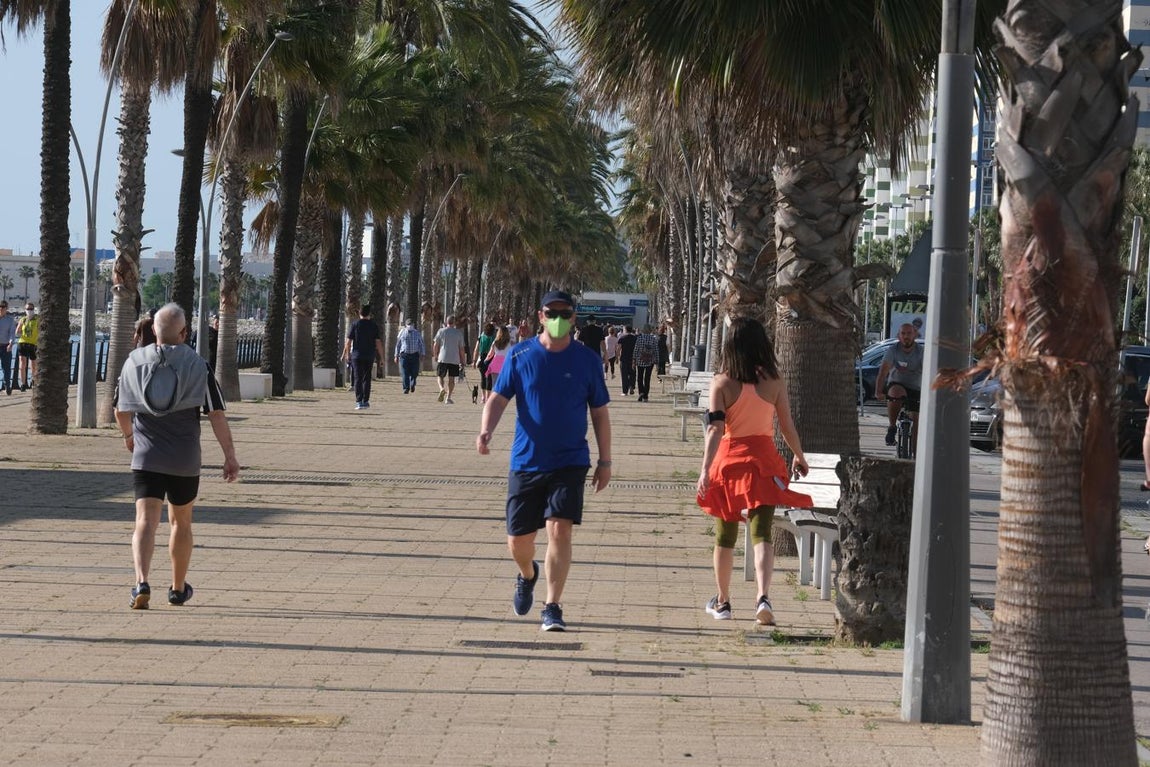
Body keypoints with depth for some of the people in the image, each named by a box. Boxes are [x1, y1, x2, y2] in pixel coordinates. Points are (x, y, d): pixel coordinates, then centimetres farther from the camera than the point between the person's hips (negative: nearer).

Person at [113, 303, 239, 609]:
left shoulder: (135, 361, 3)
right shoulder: (197, 365, -5)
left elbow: (121, 410, 14)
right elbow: (216, 414, -8)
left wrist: (129, 435, 35)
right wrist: (230, 456, -2)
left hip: (146, 457, 0)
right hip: (185, 460, 0)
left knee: (146, 521, -6)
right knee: (181, 522, 17)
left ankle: (141, 582, -29)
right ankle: (178, 589, 30)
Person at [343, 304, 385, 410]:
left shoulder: (354, 324, -3)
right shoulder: (374, 325, 0)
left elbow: (348, 341, -3)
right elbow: (378, 342, -2)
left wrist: (346, 354, 9)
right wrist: (381, 357, 4)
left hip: (357, 355, -1)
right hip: (369, 356, 1)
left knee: (358, 379, -1)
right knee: (367, 379, 12)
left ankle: (359, 402, -10)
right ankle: (365, 401, 15)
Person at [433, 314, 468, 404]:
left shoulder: (441, 331, 2)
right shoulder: (459, 333, 3)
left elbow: (435, 345, 3)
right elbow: (462, 348, 3)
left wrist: (435, 356, 17)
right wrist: (463, 361, 10)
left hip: (442, 359, 0)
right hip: (454, 359, 0)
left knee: (440, 376, 10)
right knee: (451, 379, 6)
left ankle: (442, 388, -18)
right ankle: (448, 397, 2)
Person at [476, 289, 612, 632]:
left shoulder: (587, 360, 1)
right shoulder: (520, 355, 0)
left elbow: (599, 413, 7)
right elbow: (498, 397, -1)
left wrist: (605, 461, 7)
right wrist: (486, 430, -20)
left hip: (570, 462, -1)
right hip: (526, 462, 1)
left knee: (559, 529, -16)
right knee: (518, 539, 7)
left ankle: (552, 608, -8)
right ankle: (527, 575, 42)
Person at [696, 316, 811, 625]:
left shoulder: (721, 382, -7)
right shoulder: (774, 381, -2)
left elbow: (715, 427, -14)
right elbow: (787, 426, 4)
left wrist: (706, 468, -17)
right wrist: (799, 457, 19)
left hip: (729, 458, 0)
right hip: (763, 460, 0)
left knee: (725, 535, 14)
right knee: (761, 532, -4)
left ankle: (722, 601, 25)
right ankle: (763, 597, -24)